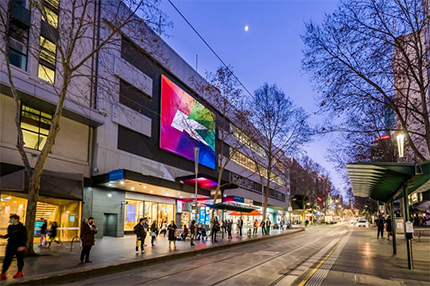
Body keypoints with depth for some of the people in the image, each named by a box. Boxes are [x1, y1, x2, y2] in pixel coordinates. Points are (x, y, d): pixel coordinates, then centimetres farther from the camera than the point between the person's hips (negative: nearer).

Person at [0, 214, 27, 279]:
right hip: (10, 245, 5)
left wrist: (22, 246, -19)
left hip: (19, 246, -5)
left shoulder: (22, 227, -11)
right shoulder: (10, 227, 7)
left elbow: (24, 237, -12)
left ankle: (20, 272, 23)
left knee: (20, 259, 8)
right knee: (7, 259, 0)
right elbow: (9, 234, 20)